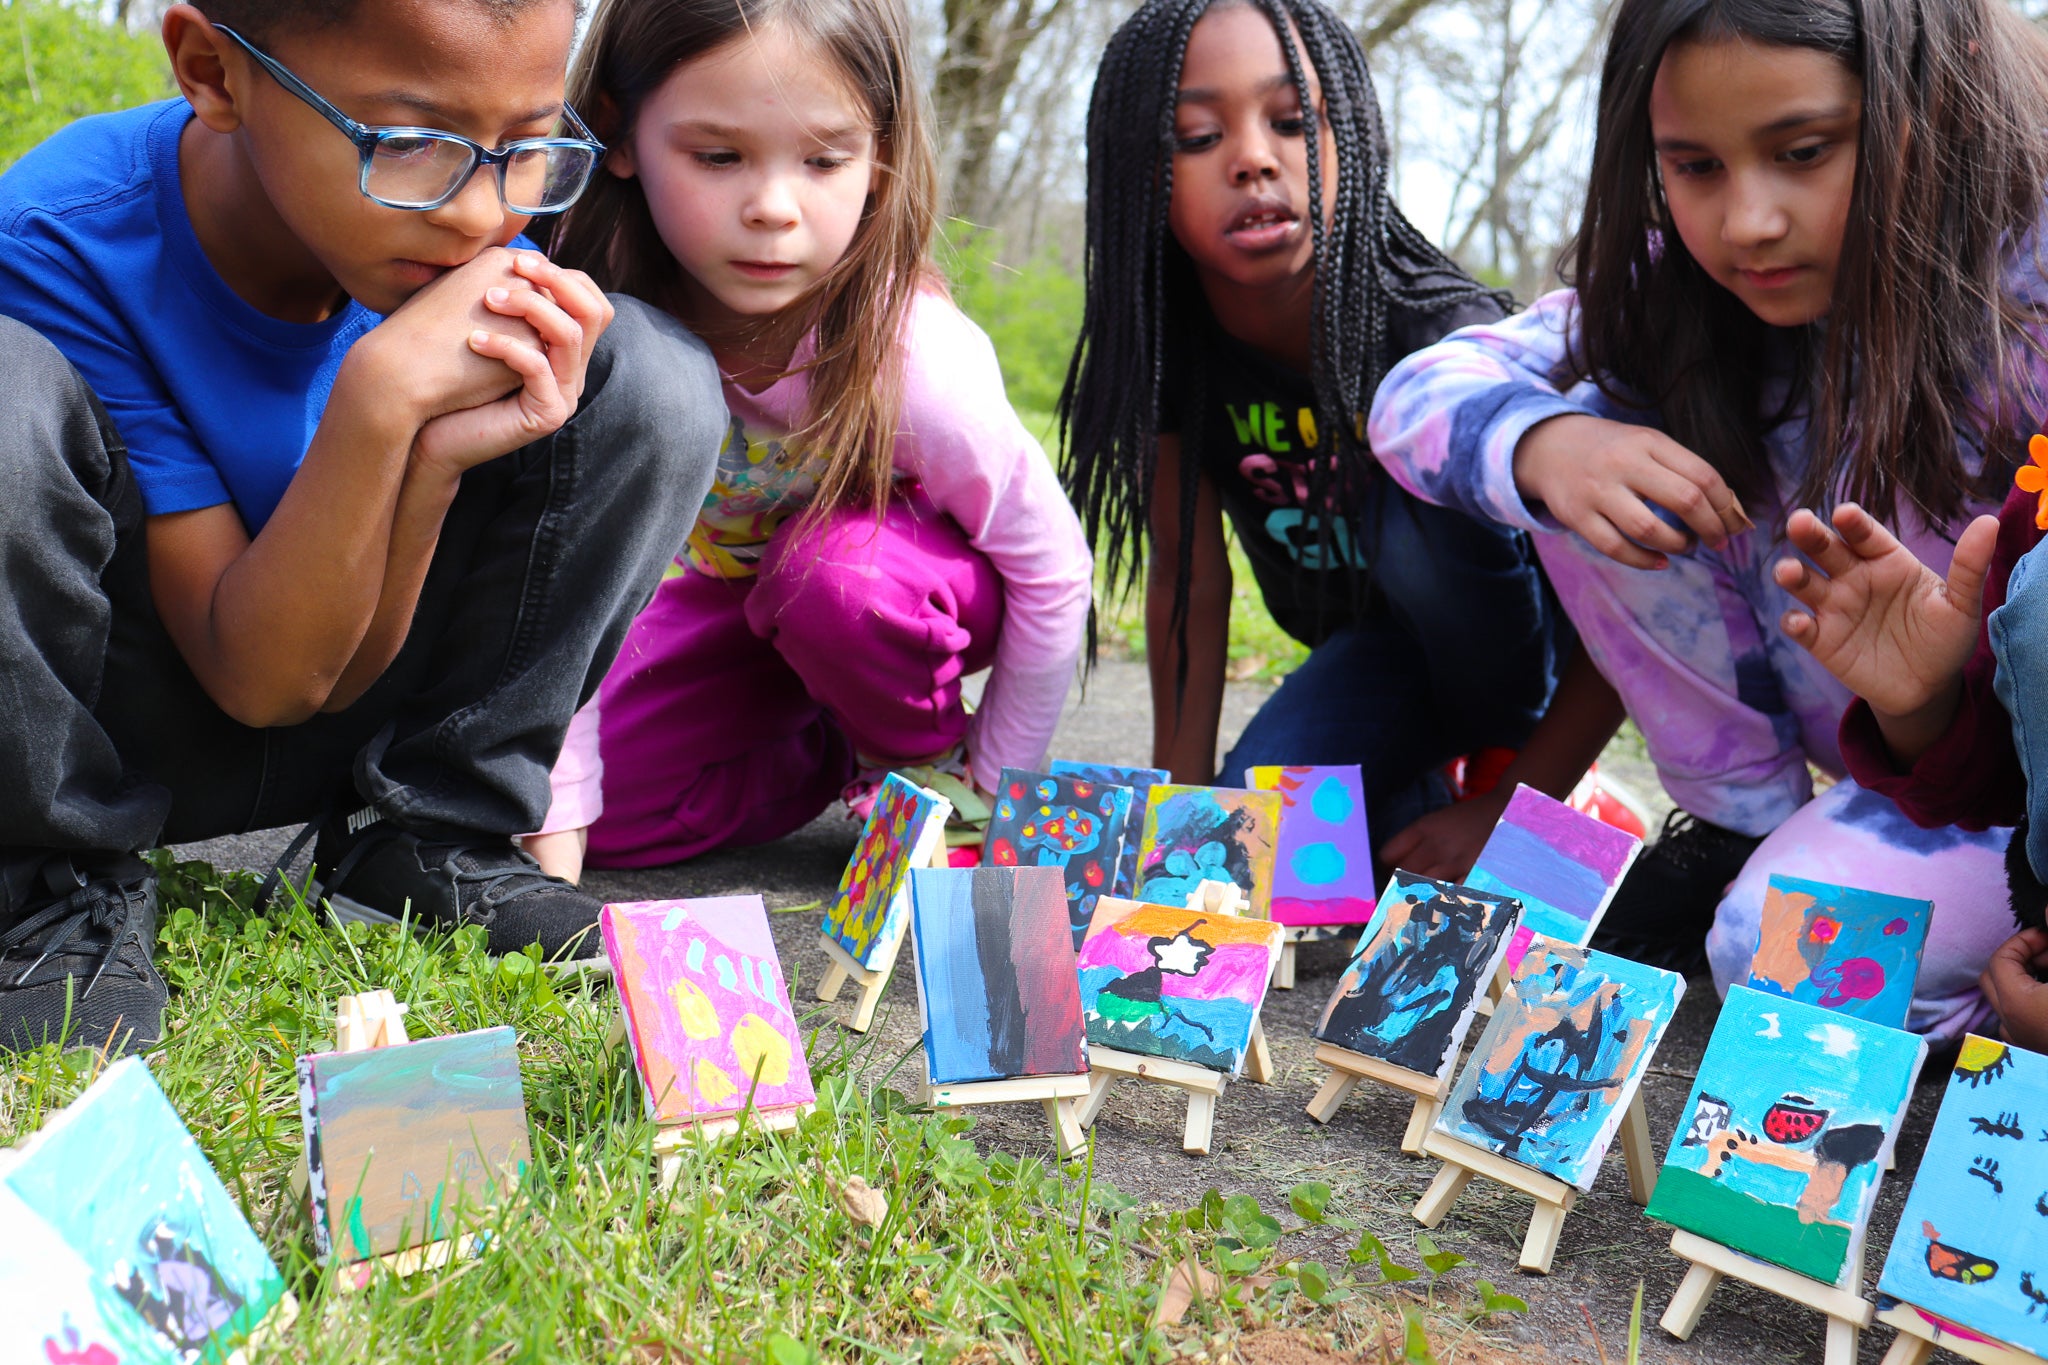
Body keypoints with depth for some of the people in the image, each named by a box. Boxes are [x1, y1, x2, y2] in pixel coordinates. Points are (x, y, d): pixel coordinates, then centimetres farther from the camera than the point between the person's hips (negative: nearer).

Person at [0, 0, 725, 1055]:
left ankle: (424, 841, -3)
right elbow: (260, 680, -25)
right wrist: (382, 395, -36)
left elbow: (343, 671, -14)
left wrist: (436, 456, -32)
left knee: (650, 379, -14)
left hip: (342, 712, 3)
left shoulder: (474, 254, -14)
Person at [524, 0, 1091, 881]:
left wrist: (987, 790, -14)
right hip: (739, 591, 3)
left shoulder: (913, 355, -35)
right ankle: (839, 744, 13)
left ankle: (929, 764, -6)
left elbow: (1052, 569, -22)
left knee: (834, 574, -37)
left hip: (905, 578, -3)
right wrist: (553, 840, -27)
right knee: (613, 813, -12)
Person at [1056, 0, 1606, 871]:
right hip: (1377, 657, 3)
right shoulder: (1167, 345, -17)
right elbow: (1188, 573, -7)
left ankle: (1504, 755, -7)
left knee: (1422, 511, -34)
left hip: (1519, 642, -3)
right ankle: (1420, 786, 8)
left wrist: (1511, 817, -27)